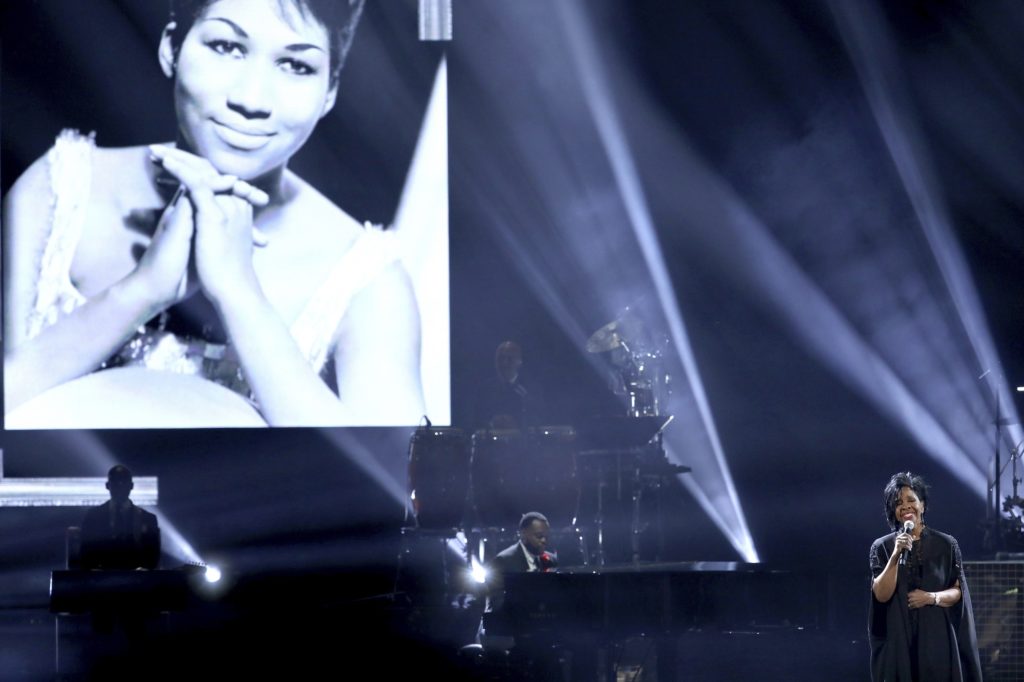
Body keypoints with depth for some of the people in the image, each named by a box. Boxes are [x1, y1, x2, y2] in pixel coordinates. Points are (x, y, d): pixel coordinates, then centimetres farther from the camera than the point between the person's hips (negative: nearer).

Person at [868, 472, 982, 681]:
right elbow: (881, 595, -7)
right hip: (899, 640, 0)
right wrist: (896, 555, -17)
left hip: (937, 639, 0)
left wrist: (932, 598, -14)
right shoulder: (881, 547, 3)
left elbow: (958, 591, 5)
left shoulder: (946, 544, 2)